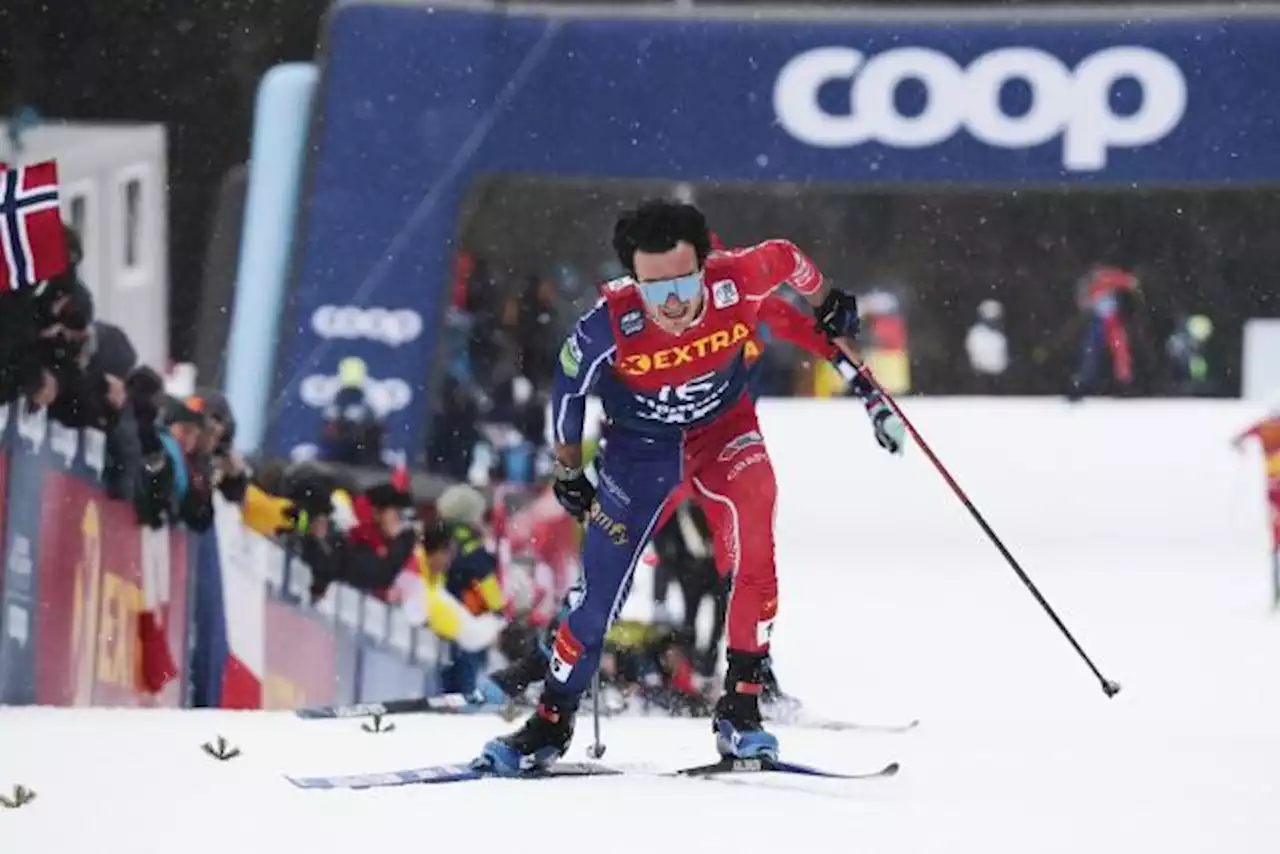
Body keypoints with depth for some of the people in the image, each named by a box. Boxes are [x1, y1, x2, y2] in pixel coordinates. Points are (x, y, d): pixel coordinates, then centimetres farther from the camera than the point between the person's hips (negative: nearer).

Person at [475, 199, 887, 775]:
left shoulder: (737, 283, -31)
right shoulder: (610, 325, -32)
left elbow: (785, 258, -7)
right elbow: (569, 384, -11)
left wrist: (827, 306, 13)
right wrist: (568, 471, 2)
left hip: (723, 429, 0)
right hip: (641, 445, 0)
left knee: (754, 544, -28)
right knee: (601, 590, 1)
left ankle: (740, 707, -18)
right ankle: (550, 725, 24)